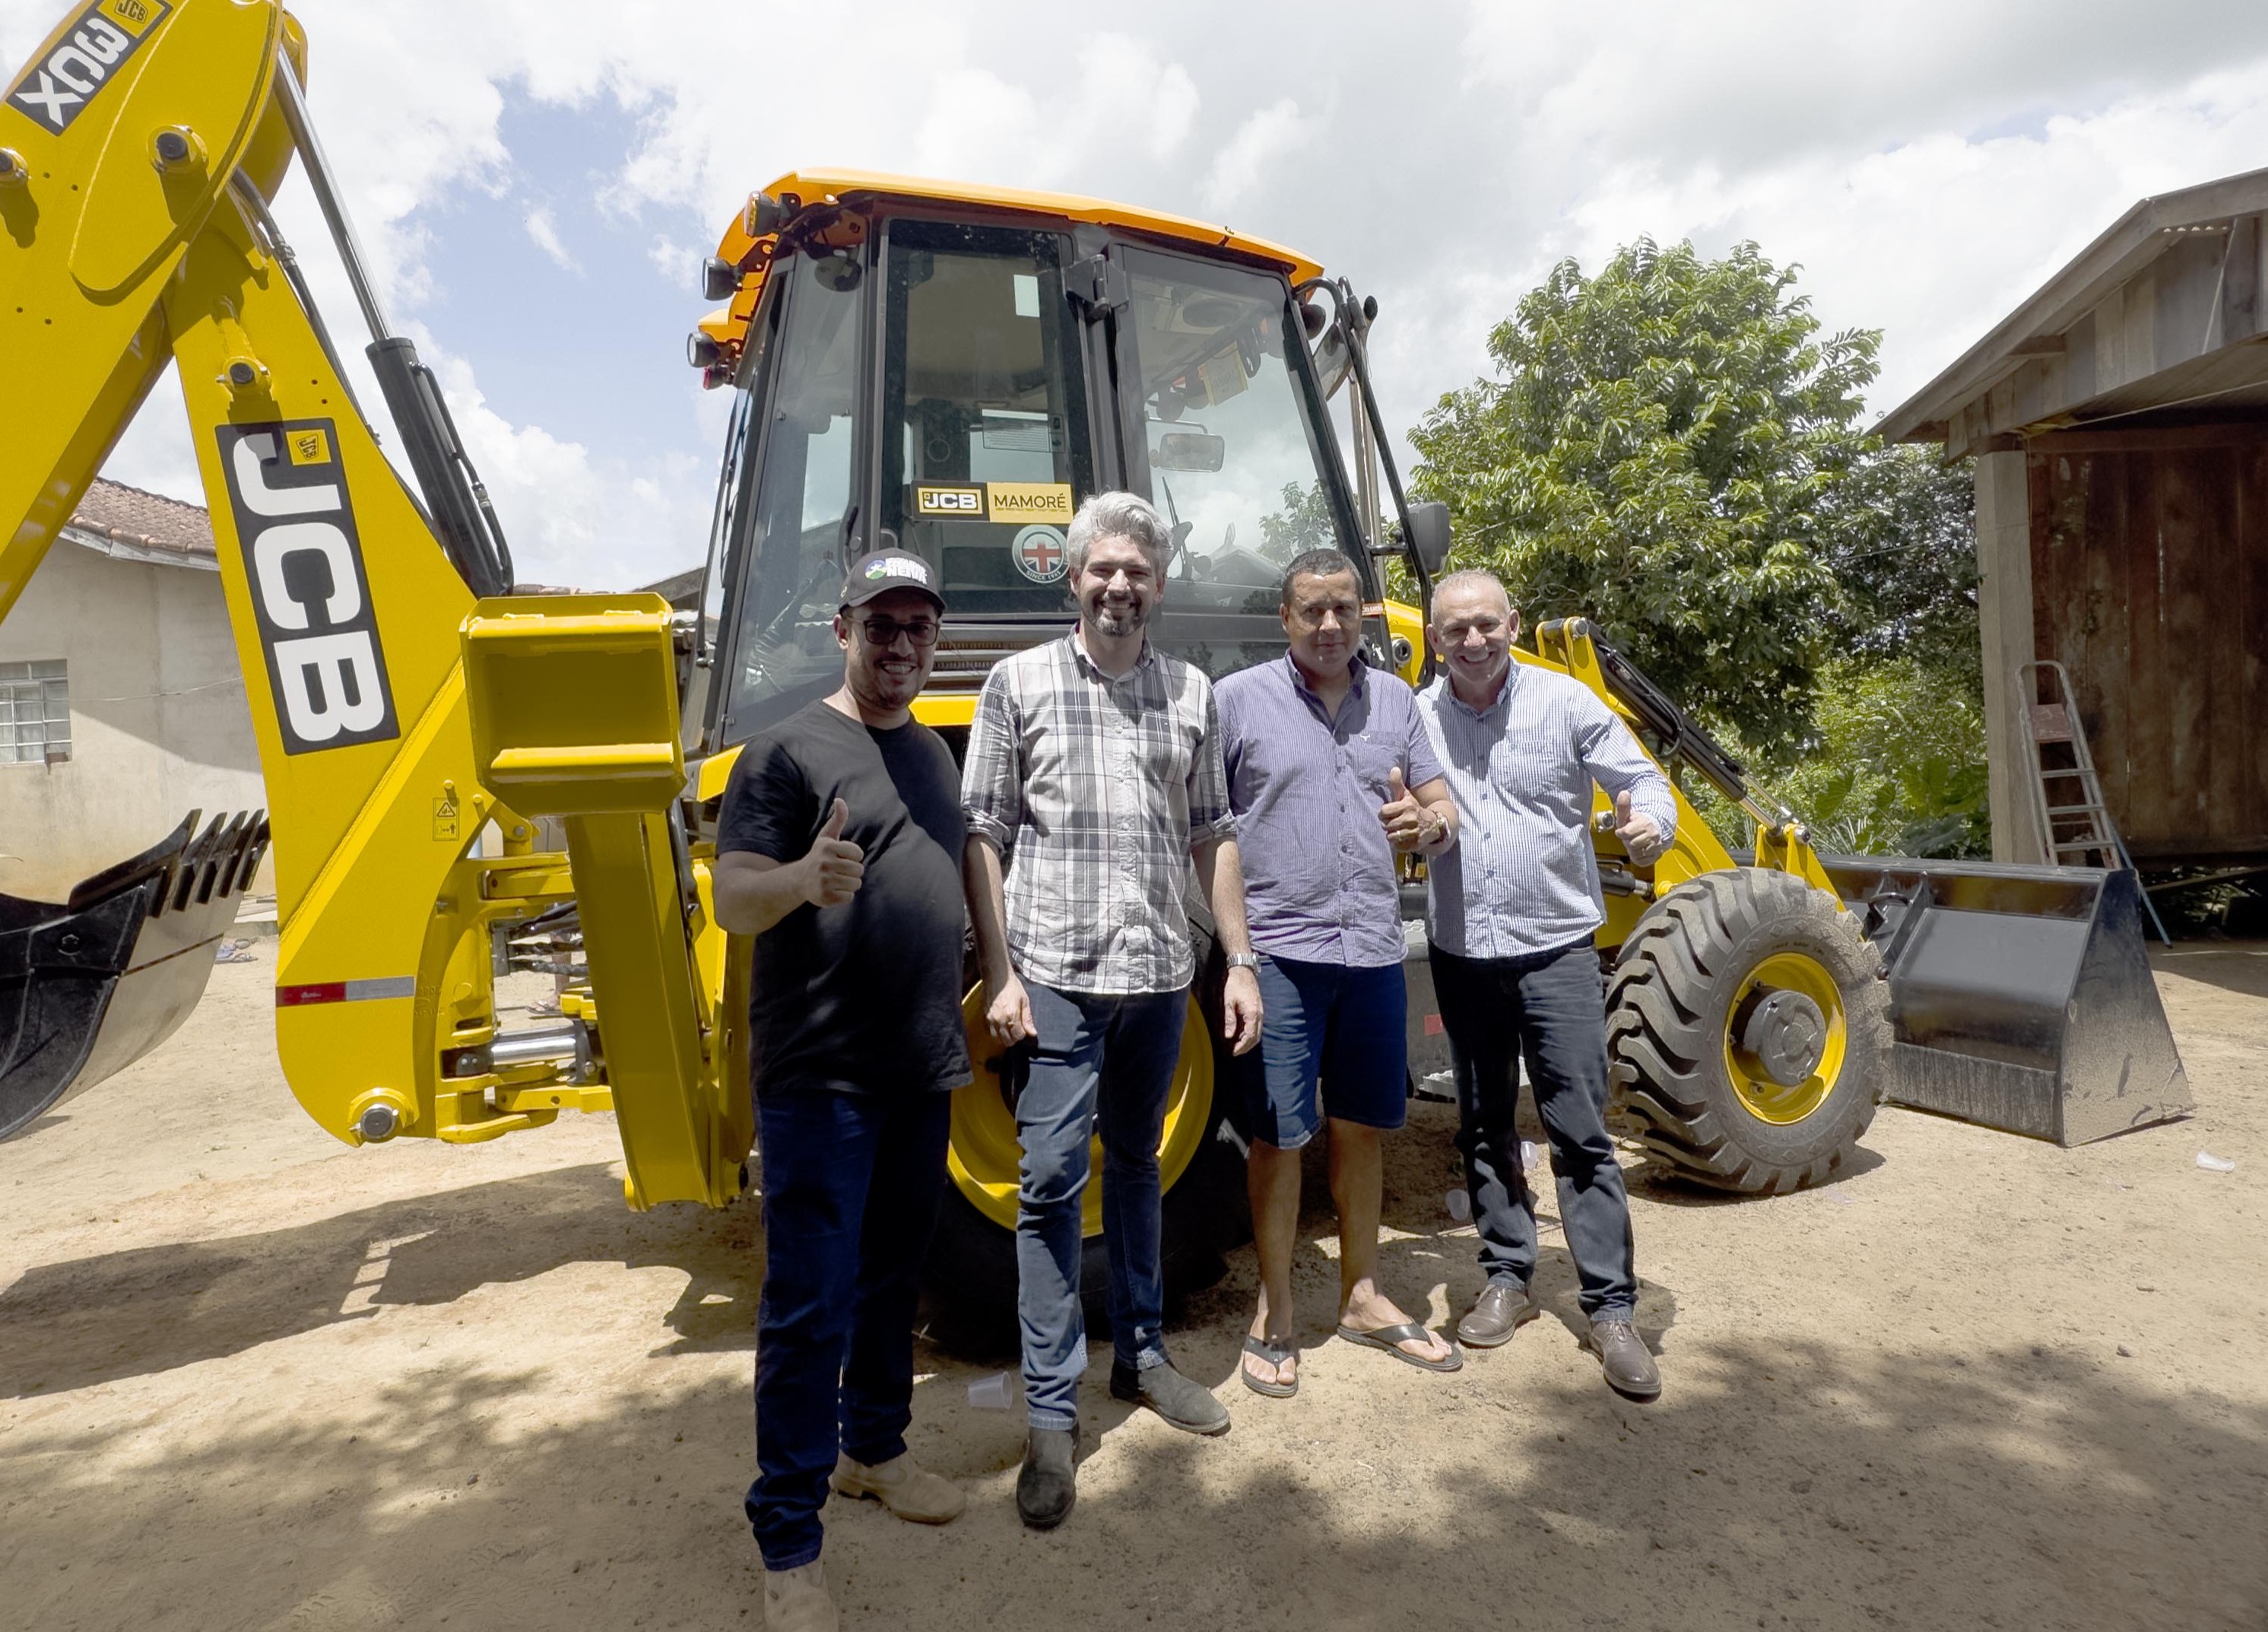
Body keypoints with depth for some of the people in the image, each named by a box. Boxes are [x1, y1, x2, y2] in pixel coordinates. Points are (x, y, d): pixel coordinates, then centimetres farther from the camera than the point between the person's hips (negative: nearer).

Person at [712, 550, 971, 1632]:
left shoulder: (933, 755, 11)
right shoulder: (788, 752, -10)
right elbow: (731, 901, -16)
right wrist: (799, 880, -36)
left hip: (920, 1071, 7)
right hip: (820, 1080, -7)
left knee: (891, 1279, 20)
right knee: (810, 1307, 0)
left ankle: (872, 1451, 39)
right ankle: (788, 1542, 15)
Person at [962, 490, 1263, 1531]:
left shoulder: (1191, 694, 8)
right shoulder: (1020, 682, -1)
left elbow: (1212, 837, 11)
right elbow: (983, 837, -3)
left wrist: (1239, 961, 7)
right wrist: (998, 974, -9)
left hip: (1160, 975, 4)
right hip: (1057, 976, -3)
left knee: (1136, 1165, 18)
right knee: (1052, 1184, -1)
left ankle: (1141, 1355, 34)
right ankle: (1051, 1414, 12)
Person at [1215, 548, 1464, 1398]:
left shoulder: (1394, 698, 10)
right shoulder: (1240, 698, -3)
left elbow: (1443, 807, 14)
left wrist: (1430, 824, -11)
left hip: (1373, 951, 4)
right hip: (1281, 953, -4)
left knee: (1360, 1127, 16)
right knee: (1279, 1134, 4)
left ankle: (1362, 1297, 34)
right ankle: (1274, 1311, 22)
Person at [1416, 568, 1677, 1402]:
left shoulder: (1566, 702, -4)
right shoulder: (1416, 717, 3)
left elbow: (1642, 780, 0)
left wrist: (1651, 822, -21)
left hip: (1554, 947, -3)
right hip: (1462, 953, 3)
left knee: (1580, 1131, -1)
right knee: (1484, 1128, 13)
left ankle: (1611, 1308, 10)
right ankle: (1507, 1278, 28)